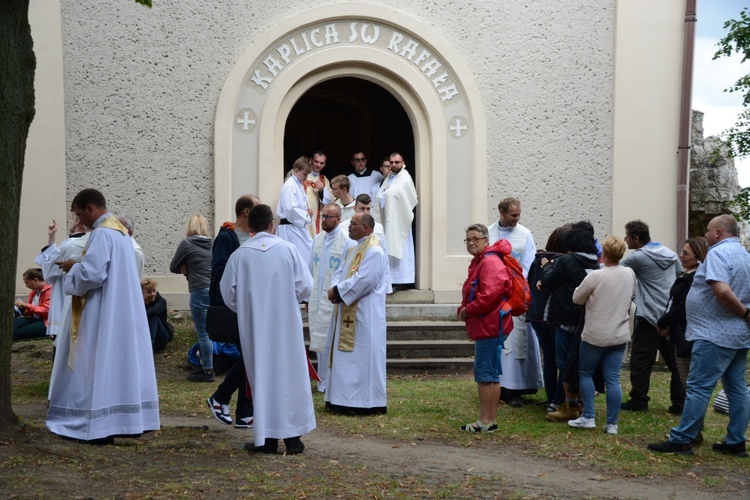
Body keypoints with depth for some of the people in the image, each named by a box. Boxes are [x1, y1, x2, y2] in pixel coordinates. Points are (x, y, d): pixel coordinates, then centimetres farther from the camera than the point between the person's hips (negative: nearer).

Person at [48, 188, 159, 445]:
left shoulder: (102, 234, -15)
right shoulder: (121, 231, 15)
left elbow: (91, 273, -22)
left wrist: (73, 267, -3)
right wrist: (79, 265, 13)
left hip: (103, 315, -10)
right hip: (125, 313, 10)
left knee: (99, 364, -5)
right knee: (122, 362, 11)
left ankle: (99, 426, -3)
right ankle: (131, 420, 15)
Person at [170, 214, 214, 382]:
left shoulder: (187, 244, -4)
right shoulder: (211, 245, 11)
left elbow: (173, 267, 4)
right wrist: (190, 269, 12)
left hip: (200, 291, -6)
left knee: (203, 333, -1)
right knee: (207, 332, 15)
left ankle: (207, 371, 4)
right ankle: (206, 366, 22)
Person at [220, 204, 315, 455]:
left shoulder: (239, 255, -4)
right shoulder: (288, 249, -5)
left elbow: (228, 293, 1)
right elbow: (305, 287, -4)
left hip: (254, 327, 0)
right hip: (286, 325, 0)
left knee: (262, 376, 7)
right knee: (290, 373, 8)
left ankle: (267, 438, 9)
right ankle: (292, 436, 11)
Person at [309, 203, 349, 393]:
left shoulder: (346, 241, -9)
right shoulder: (317, 240, 11)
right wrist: (309, 297, 14)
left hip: (335, 301, -6)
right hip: (317, 300, 6)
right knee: (320, 342, 10)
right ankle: (324, 382, 20)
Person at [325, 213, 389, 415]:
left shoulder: (374, 252, -14)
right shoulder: (353, 250, 17)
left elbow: (363, 280, -22)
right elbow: (341, 272, 15)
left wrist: (338, 291, -16)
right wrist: (334, 288, -6)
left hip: (364, 315, -10)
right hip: (348, 312, 10)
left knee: (363, 357, -6)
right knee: (346, 356, 12)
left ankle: (368, 402, 1)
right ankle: (346, 399, 18)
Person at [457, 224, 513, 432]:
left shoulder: (490, 262, -15)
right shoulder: (478, 262, 19)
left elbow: (490, 294, -26)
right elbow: (472, 293, 25)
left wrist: (468, 310, -15)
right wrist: (464, 310, 6)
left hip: (490, 325, -11)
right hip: (484, 326, 11)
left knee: (485, 373, -7)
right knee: (489, 373, 15)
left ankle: (486, 421, -1)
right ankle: (490, 419, 22)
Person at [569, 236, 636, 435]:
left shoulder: (595, 276, -16)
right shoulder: (630, 274, 0)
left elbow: (577, 298, -5)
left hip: (595, 335, -4)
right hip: (620, 335, 4)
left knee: (585, 374, 12)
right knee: (613, 379, 5)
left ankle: (588, 417, 10)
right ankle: (612, 423, 7)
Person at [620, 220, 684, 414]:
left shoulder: (638, 258, -10)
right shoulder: (670, 253, 11)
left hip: (650, 317, -7)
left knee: (640, 362, 3)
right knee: (675, 361, 8)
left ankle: (638, 401, 7)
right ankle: (680, 403, 9)